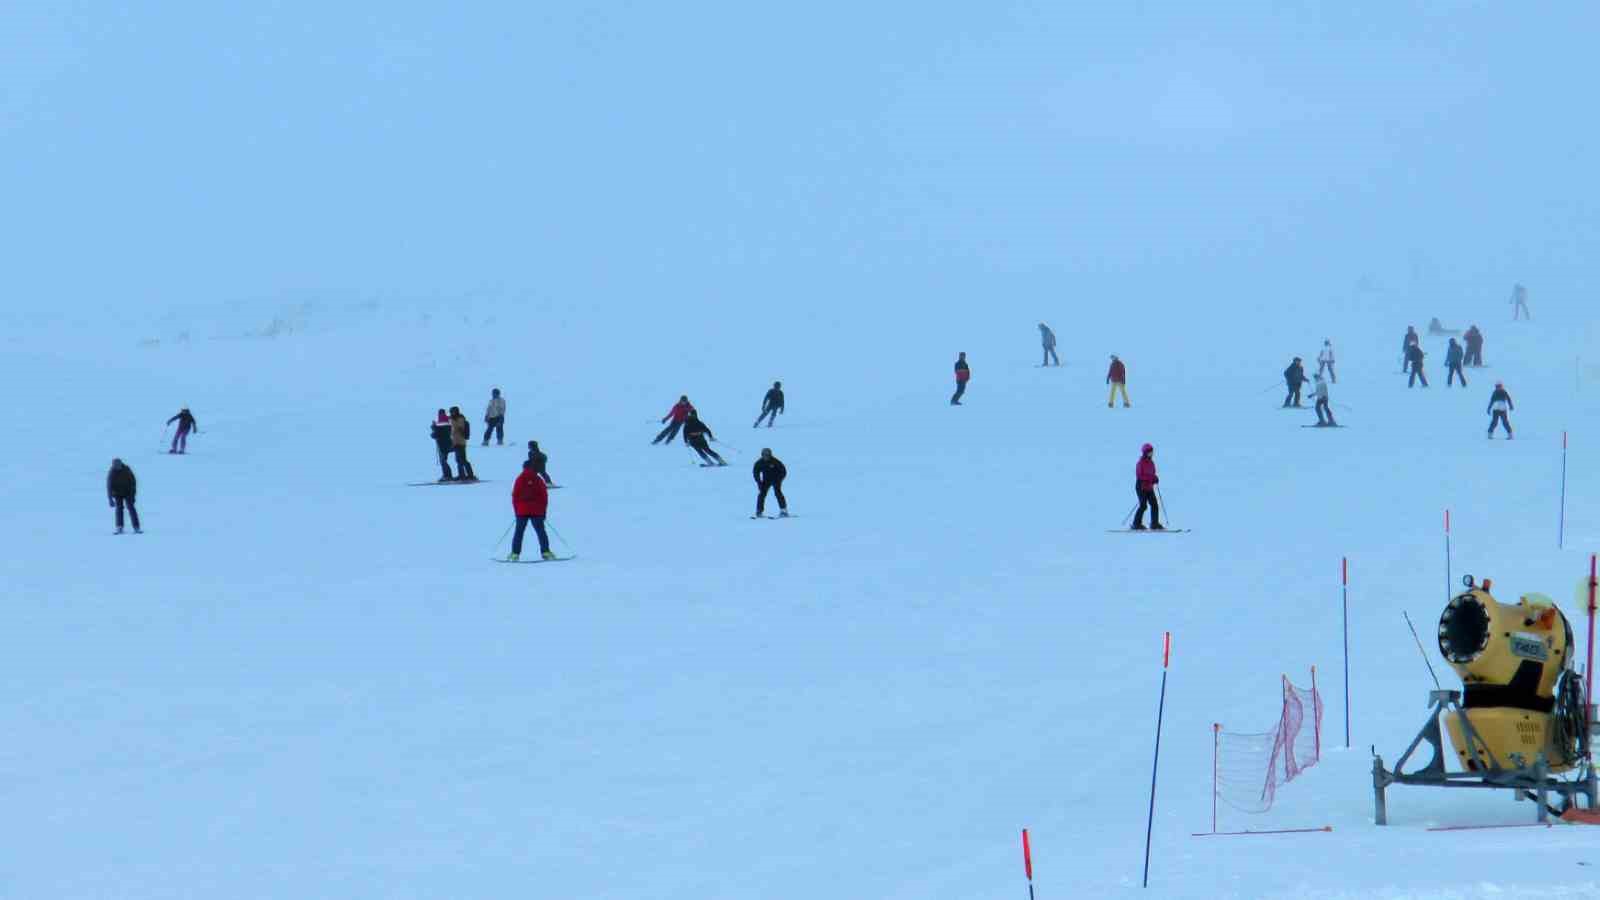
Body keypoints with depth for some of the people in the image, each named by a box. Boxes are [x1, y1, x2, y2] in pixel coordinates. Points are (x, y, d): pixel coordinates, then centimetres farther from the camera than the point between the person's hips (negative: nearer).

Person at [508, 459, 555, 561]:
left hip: (522, 511, 0)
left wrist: (516, 510, 8)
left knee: (519, 532, 5)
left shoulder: (519, 480, -1)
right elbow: (544, 496, 2)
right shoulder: (538, 480, 1)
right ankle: (545, 552, -2)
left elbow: (515, 496, 0)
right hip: (537, 511, 0)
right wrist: (544, 510, 10)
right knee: (540, 531, 6)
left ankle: (515, 554, -2)